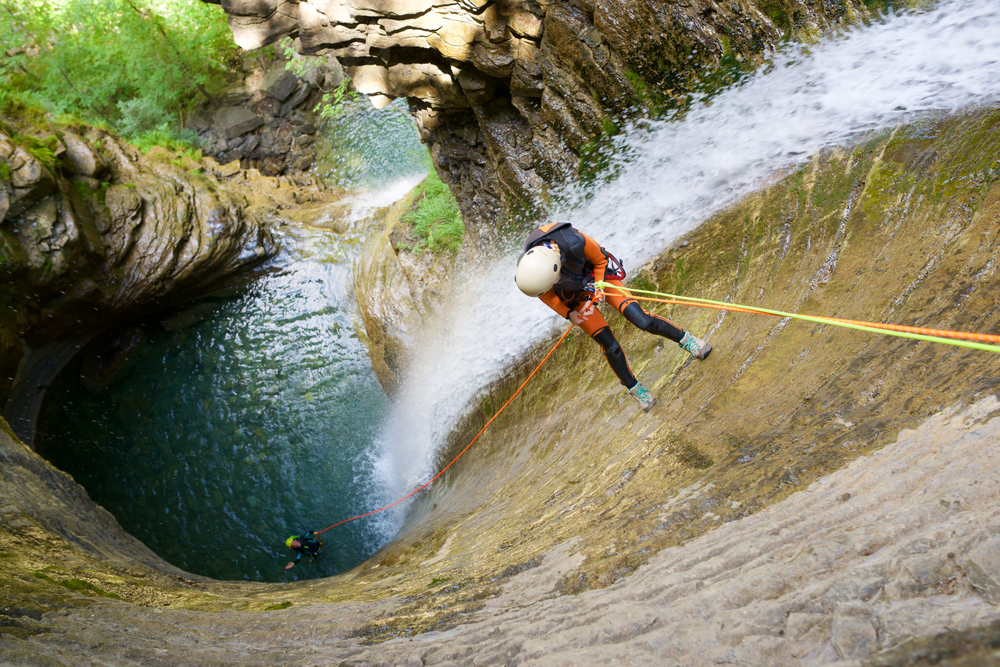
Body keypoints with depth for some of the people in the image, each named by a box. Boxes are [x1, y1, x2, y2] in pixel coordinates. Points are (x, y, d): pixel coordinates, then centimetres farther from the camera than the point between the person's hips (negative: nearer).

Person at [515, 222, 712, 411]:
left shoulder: (575, 242, -40)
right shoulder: (527, 267, -33)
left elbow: (600, 260, -15)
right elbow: (545, 295, -8)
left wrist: (598, 286, -20)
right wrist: (568, 314, -9)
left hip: (598, 275, -1)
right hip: (574, 296, 1)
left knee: (642, 321, -15)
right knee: (610, 345, -4)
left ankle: (685, 339, 11)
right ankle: (635, 389, 19)